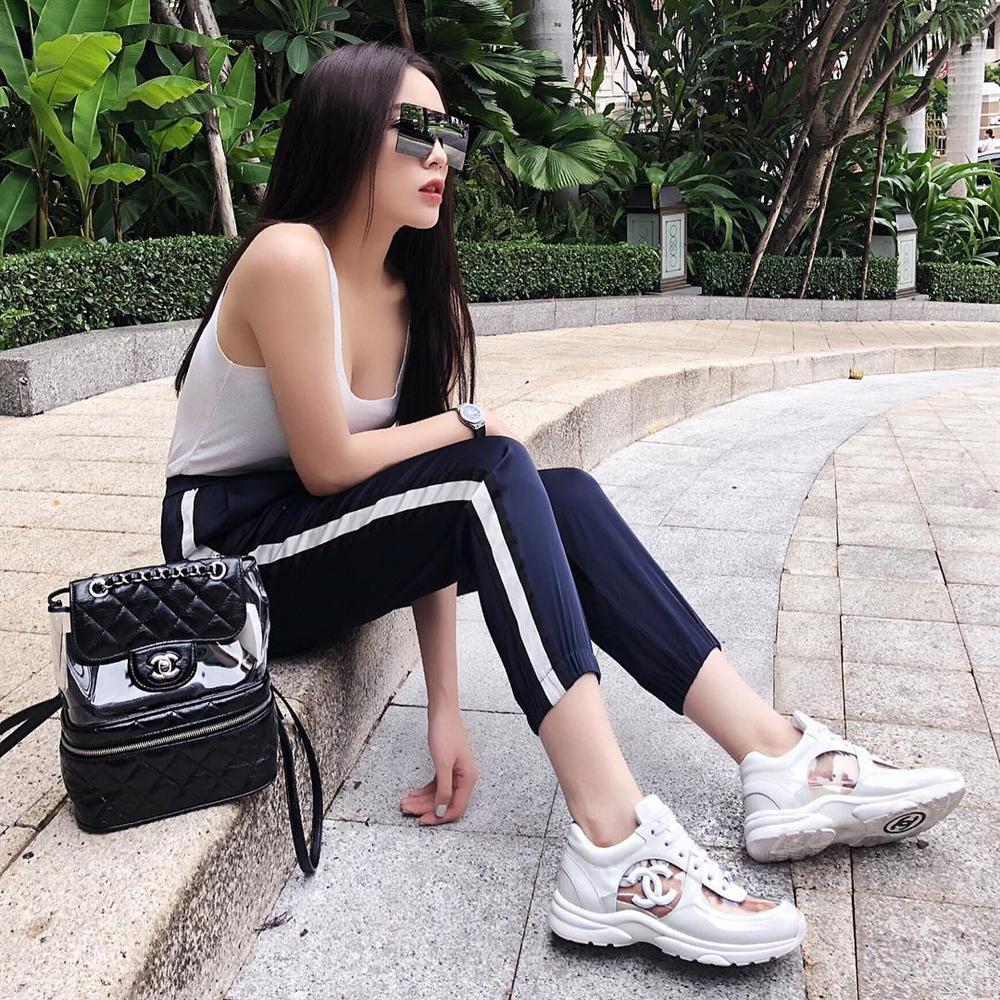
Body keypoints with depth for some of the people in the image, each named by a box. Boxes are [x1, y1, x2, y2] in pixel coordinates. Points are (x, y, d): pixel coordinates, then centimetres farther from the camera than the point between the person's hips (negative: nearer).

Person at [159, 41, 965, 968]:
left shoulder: (418, 295, 1)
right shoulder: (290, 258, -20)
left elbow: (434, 511, -6)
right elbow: (327, 465, -21)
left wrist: (446, 707, -10)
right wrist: (468, 423, -7)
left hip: (334, 540, 6)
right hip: (230, 552, -6)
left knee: (562, 499, -14)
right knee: (496, 474, -28)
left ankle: (778, 758, -14)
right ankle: (615, 854, -33)